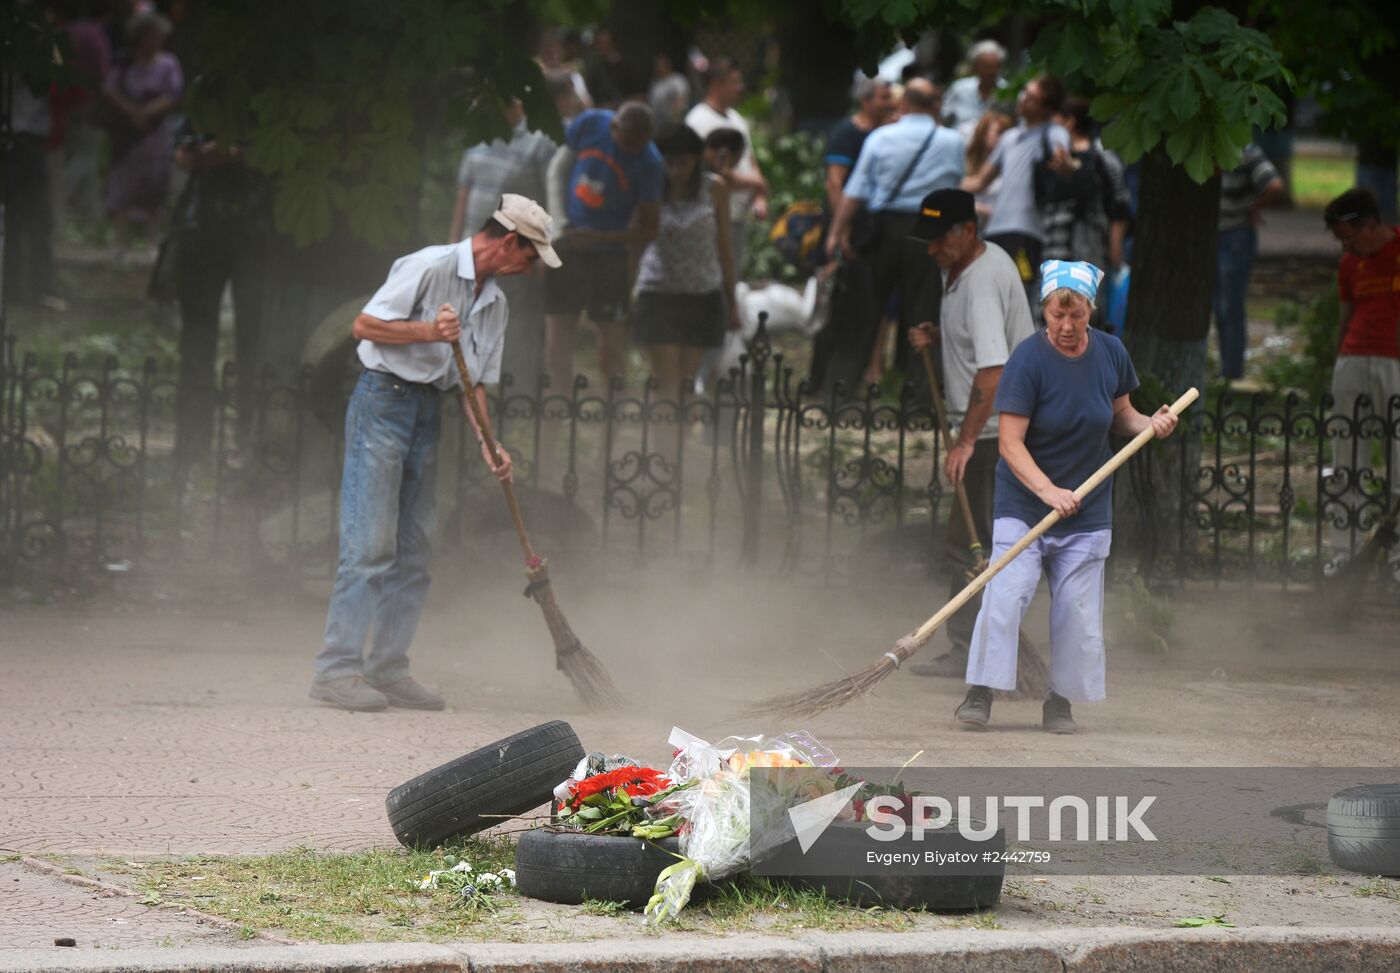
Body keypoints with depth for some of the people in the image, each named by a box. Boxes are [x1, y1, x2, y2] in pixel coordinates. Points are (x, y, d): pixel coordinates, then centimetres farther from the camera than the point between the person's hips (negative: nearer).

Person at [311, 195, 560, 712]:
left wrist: (487, 442, 1)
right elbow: (365, 325, -13)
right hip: (384, 399, -9)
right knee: (370, 544, -12)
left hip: (428, 414, 9)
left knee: (413, 550, 7)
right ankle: (336, 669, -11)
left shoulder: (495, 304, 15)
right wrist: (429, 331, -23)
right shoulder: (429, 267, -10)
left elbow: (475, 382, 15)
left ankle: (387, 669, 12)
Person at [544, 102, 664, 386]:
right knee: (557, 347, 4)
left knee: (610, 351, -5)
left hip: (609, 254, -3)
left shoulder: (648, 163, -15)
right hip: (567, 247, 3)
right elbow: (558, 168, 8)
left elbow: (648, 231, -10)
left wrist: (597, 238, -20)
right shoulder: (591, 124, -7)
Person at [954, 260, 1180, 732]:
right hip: (1022, 503, -3)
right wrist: (1048, 491, -30)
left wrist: (1150, 423, -7)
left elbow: (1120, 415, 16)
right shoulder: (1028, 360, -14)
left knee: (1078, 609, 2)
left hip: (1087, 512, 3)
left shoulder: (1110, 353, 0)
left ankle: (1060, 701, 14)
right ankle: (981, 692, -5)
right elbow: (1010, 442, -18)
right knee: (1005, 595, -15)